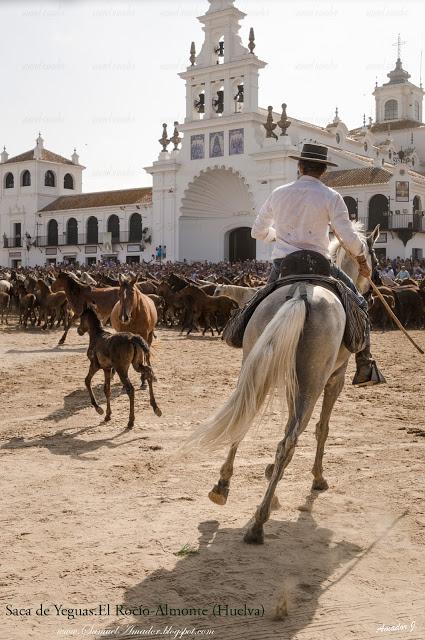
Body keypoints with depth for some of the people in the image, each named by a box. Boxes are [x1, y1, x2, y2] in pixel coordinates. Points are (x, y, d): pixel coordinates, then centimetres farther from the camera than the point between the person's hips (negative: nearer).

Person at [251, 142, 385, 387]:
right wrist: (363, 261, 11)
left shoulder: (278, 193, 8)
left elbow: (258, 232, 16)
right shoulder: (330, 196, -3)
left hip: (282, 265, 3)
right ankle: (365, 367, 4)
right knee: (358, 305, 11)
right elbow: (349, 237, -6)